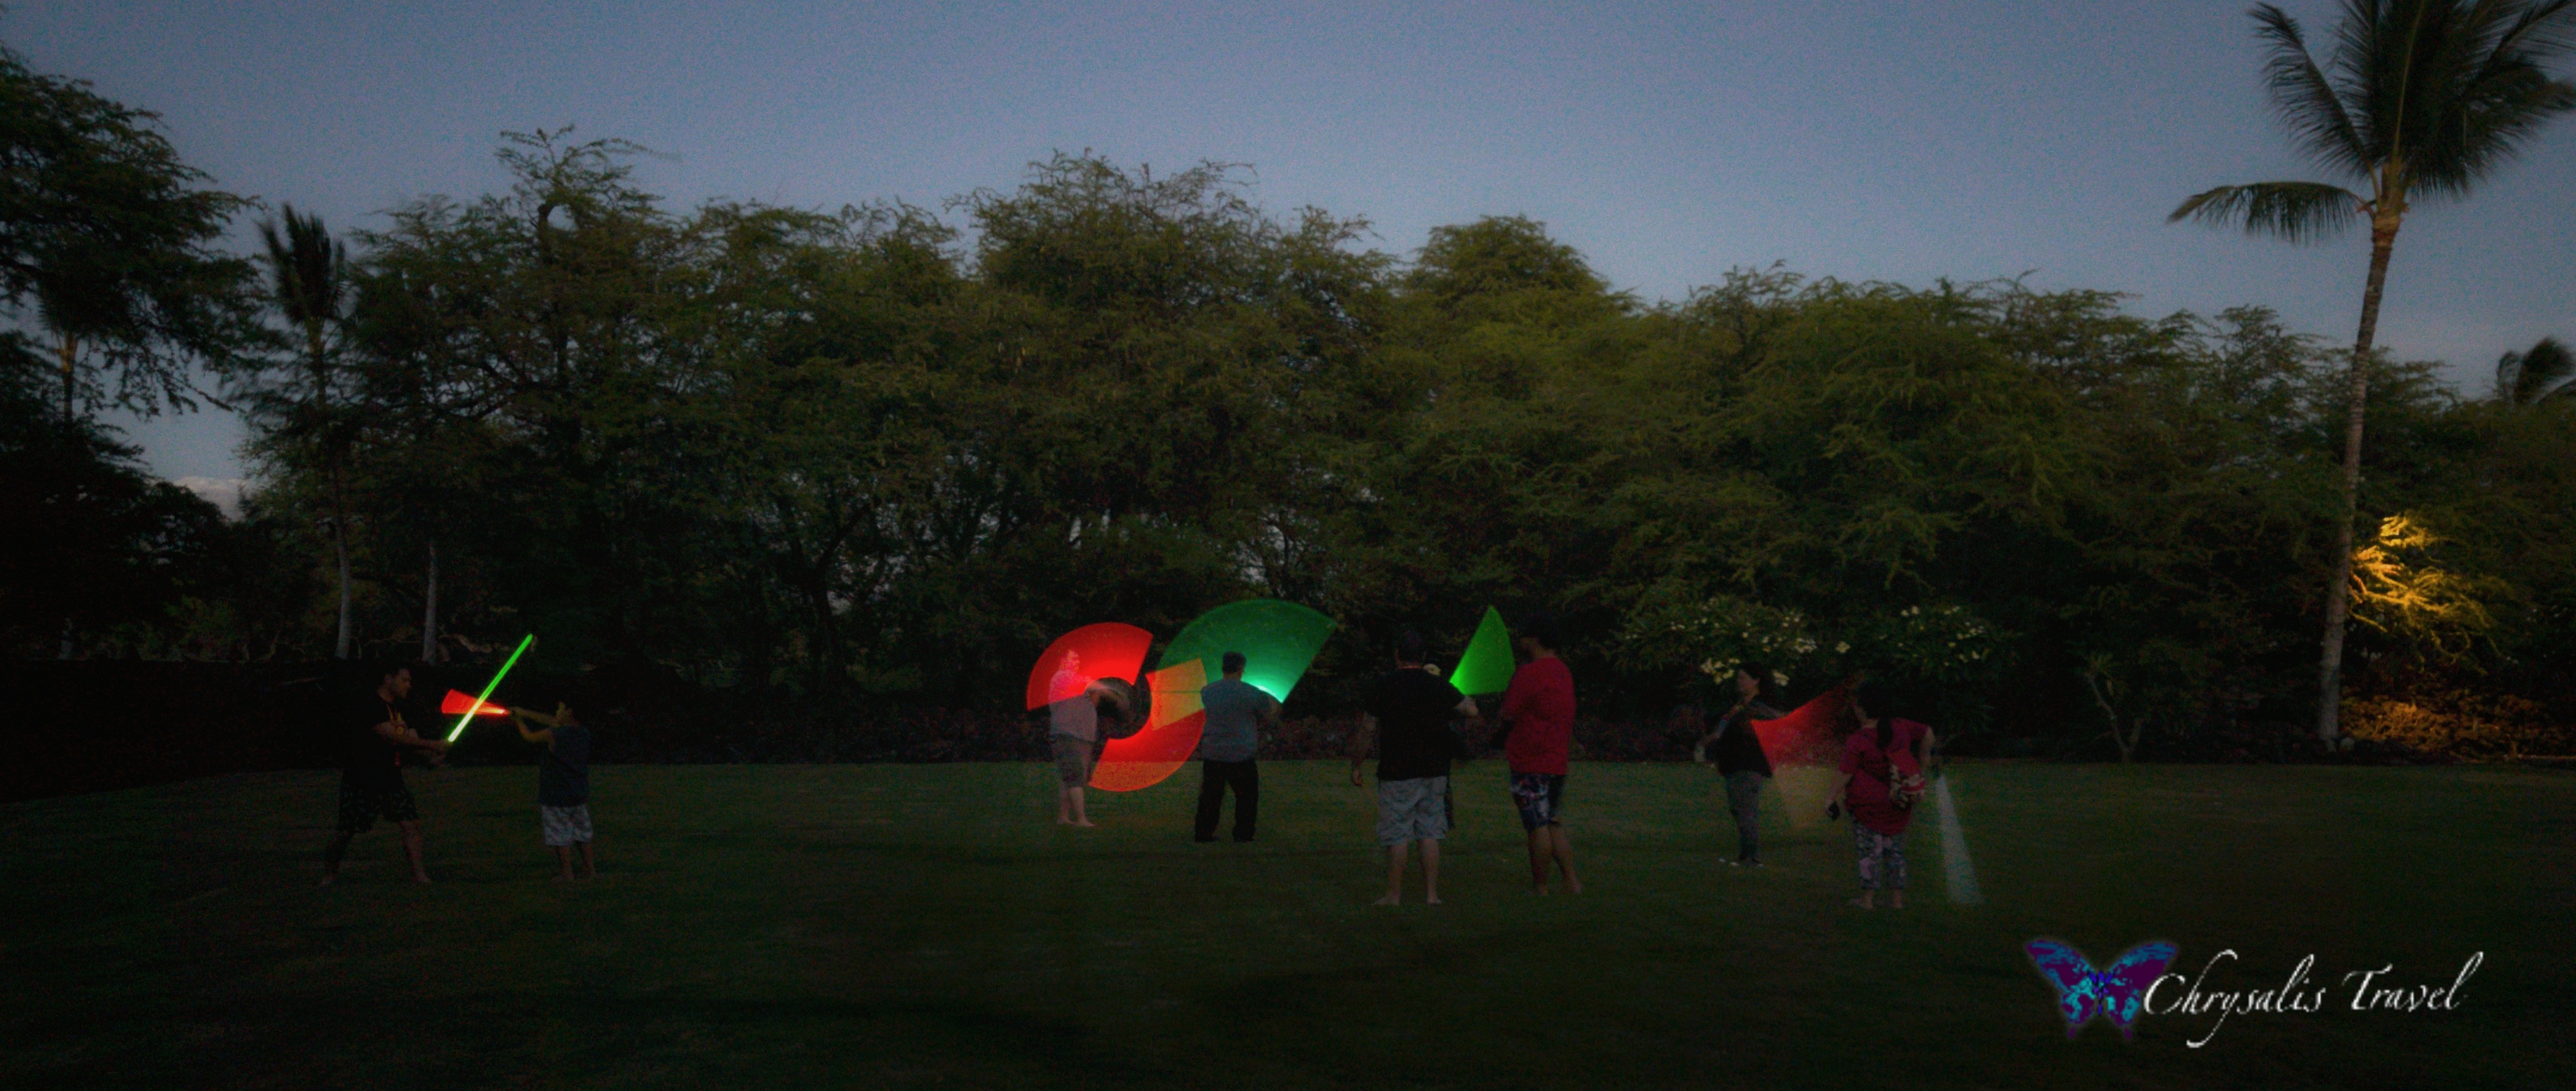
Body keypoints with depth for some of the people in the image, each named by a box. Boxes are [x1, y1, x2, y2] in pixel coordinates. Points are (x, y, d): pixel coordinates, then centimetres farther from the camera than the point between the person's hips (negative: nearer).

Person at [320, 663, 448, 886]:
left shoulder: (397, 707, 13)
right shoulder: (365, 704, -14)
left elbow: (411, 739, 9)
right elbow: (393, 736, -23)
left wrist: (431, 752, -13)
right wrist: (432, 745, -23)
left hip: (391, 780, 7)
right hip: (361, 782, -7)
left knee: (411, 823, -4)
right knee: (346, 832, 1)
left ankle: (419, 875, -4)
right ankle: (330, 874, 22)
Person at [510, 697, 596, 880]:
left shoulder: (554, 735, -19)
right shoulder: (583, 733, 1)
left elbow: (530, 736, 0)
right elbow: (551, 721, 12)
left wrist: (519, 720, 19)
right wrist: (526, 713, 19)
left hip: (557, 797, -6)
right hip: (579, 795, 6)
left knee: (560, 837, 5)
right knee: (582, 834, 16)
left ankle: (567, 873, 8)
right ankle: (590, 870, 19)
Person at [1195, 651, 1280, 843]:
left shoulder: (1206, 692, 5)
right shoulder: (1252, 694, -7)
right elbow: (1270, 719, 4)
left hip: (1211, 754, 4)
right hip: (1241, 755, -4)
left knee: (1210, 795, 12)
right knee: (1247, 796, 10)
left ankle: (1204, 833, 14)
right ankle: (1243, 834, 8)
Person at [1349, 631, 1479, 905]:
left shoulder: (1381, 685, -7)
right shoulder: (1439, 687, 3)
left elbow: (1367, 733, -6)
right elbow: (1471, 710, 12)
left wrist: (1356, 767, 4)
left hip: (1397, 774, -3)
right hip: (1434, 772, 4)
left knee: (1397, 837, 2)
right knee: (1430, 835, 9)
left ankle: (1394, 895, 7)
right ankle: (1431, 894, 10)